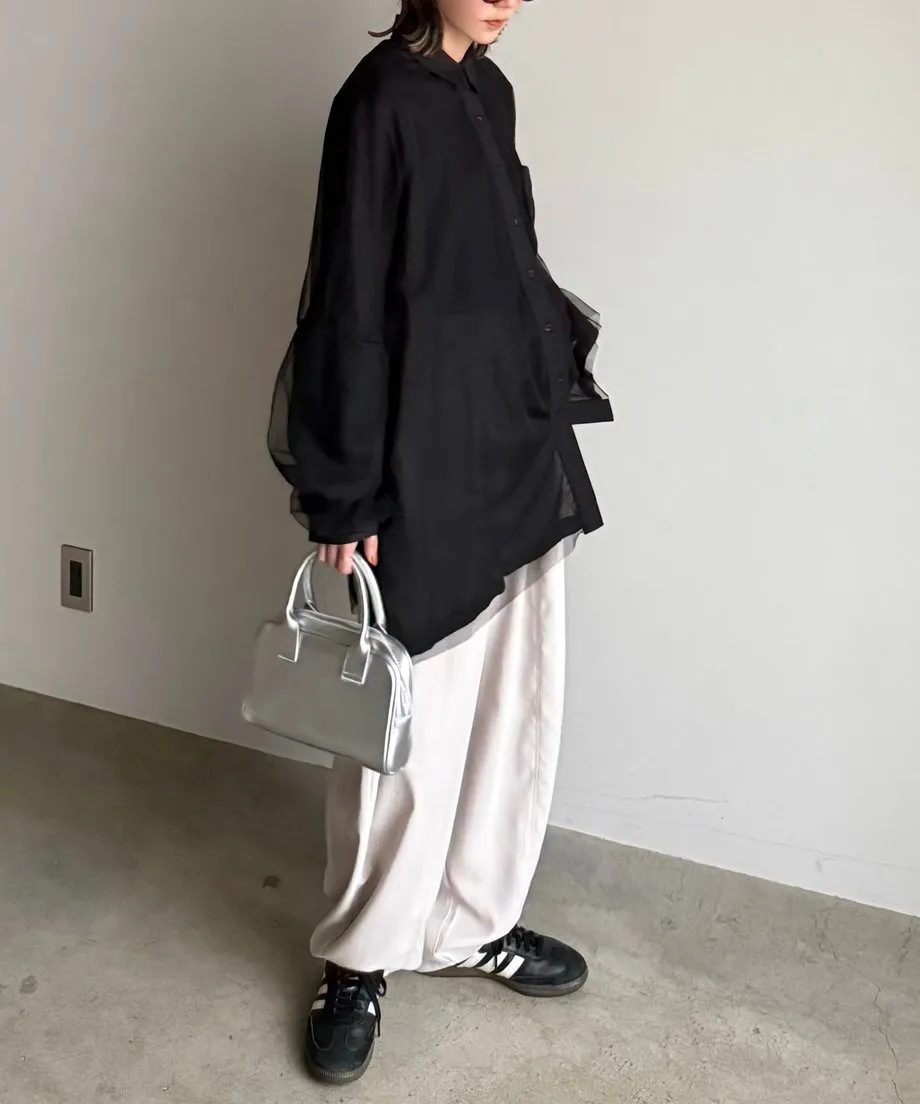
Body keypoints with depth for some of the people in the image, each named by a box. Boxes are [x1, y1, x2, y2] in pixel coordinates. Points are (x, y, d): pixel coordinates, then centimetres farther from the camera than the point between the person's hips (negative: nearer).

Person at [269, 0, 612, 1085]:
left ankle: (474, 924, 33)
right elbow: (349, 310, -15)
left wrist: (557, 381, 17)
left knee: (514, 709, 14)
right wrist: (345, 497, -15)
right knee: (412, 725, 3)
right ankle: (360, 957, 24)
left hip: (519, 452, 8)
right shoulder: (383, 98, -11)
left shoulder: (487, 90, 12)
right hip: (425, 472, -8)